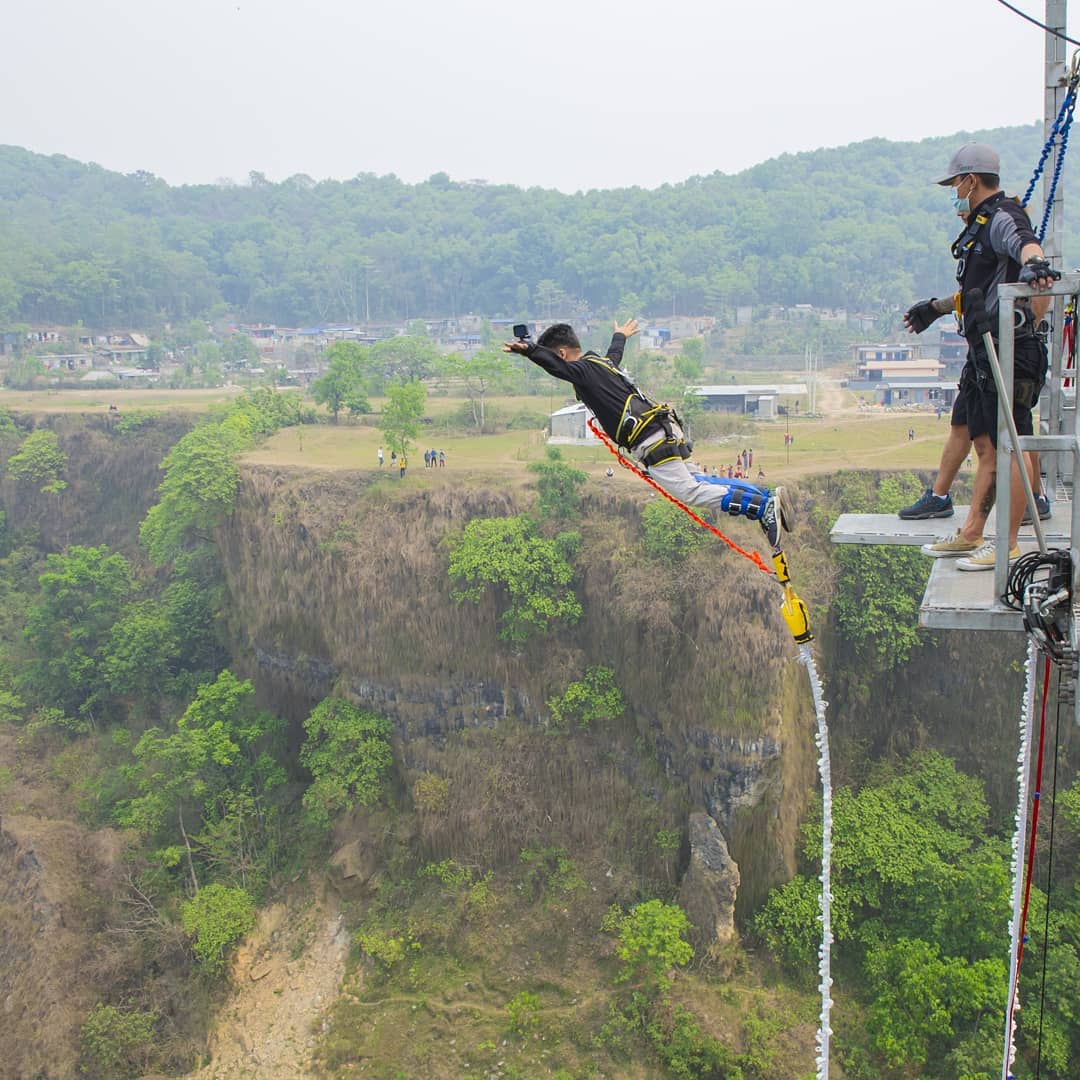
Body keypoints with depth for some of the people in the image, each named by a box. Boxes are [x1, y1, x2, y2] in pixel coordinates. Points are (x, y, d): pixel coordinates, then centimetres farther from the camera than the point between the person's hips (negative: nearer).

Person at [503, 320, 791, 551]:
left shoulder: (582, 370, -6)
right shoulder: (603, 362, 20)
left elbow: (553, 364, -29)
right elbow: (615, 352, 44)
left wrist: (528, 349, -45)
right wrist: (620, 335, 66)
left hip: (651, 443, -9)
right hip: (665, 432, 9)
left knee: (691, 492, -11)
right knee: (699, 482, 17)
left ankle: (764, 506, -15)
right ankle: (766, 497, 15)